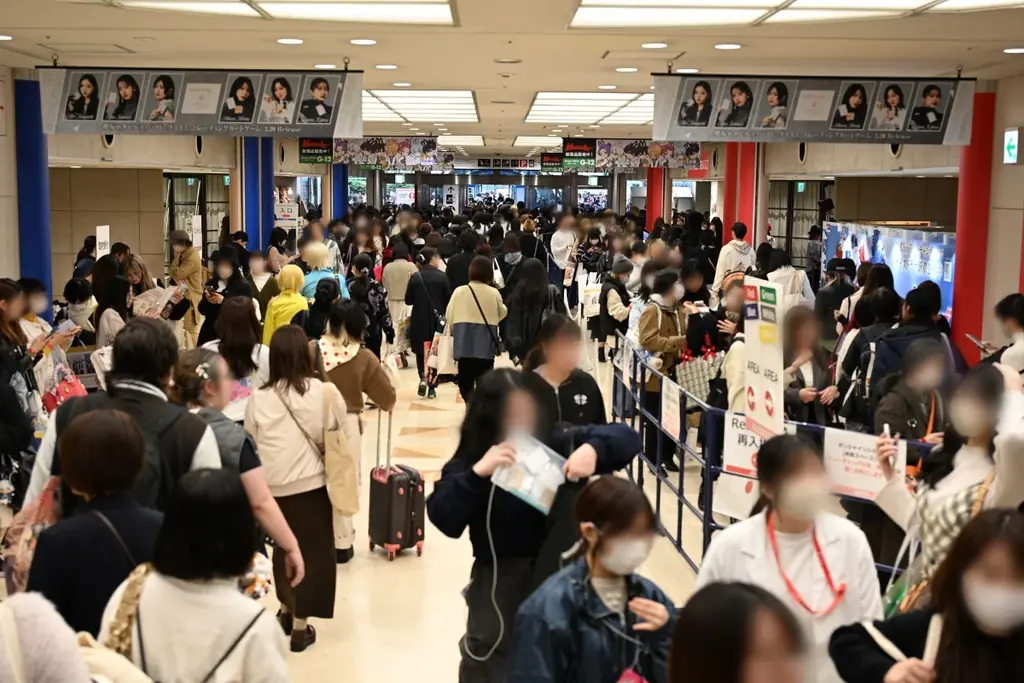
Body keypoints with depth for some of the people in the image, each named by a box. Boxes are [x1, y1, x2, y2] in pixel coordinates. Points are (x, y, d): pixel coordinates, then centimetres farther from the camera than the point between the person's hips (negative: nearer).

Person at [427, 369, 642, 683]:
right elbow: (444, 519, -20)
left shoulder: (557, 446, -8)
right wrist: (477, 473, -32)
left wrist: (593, 448, -28)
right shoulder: (469, 463, -8)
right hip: (498, 586, -1)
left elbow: (626, 437, -7)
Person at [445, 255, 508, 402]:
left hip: (464, 343, 0)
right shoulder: (494, 293, -3)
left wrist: (454, 332, 18)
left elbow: (449, 317, 1)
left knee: (465, 382, 8)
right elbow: (502, 313, 12)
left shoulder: (459, 291, -4)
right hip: (485, 344, 0)